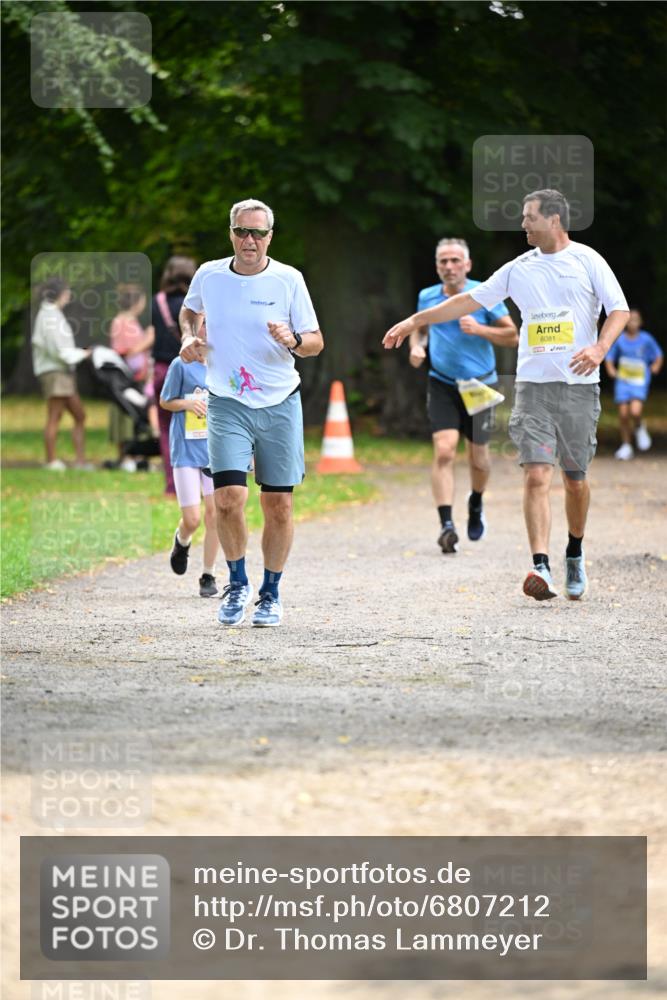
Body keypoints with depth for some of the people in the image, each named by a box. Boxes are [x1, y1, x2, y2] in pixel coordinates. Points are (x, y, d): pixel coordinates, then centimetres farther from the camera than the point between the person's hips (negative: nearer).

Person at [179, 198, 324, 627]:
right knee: (229, 498, -15)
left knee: (278, 504, 2)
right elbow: (190, 310, 24)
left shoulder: (288, 280, -4)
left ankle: (271, 593, 20)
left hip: (280, 404, 0)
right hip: (227, 404, 0)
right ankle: (238, 583, 8)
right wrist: (189, 338, 4)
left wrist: (294, 341, -20)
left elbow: (316, 342, 1)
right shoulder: (209, 275, 1)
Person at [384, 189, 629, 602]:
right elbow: (470, 300, 17)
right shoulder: (520, 269, 11)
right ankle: (542, 568, -21)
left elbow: (619, 309, -2)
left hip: (579, 384, -2)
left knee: (575, 479, 5)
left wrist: (599, 347, -20)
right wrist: (415, 321, 16)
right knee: (536, 475, -13)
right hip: (533, 384, 2)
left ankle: (575, 555, 30)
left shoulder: (587, 260, 1)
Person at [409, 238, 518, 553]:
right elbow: (420, 328, 20)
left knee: (478, 457, 10)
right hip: (442, 385, 0)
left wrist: (479, 329, -19)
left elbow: (512, 336, -4)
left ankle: (476, 503, 42)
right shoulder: (427, 297, 1)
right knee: (444, 451, -18)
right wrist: (416, 346, -2)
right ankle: (446, 525, -22)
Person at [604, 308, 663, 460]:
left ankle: (639, 428, 14)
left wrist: (656, 366, -5)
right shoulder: (619, 340, -2)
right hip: (622, 381, 2)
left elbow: (659, 355, 12)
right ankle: (626, 446, 15)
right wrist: (611, 369, -11)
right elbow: (609, 358, 7)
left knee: (635, 411, -21)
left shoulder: (646, 339, -4)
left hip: (640, 382, -2)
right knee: (623, 414, -1)